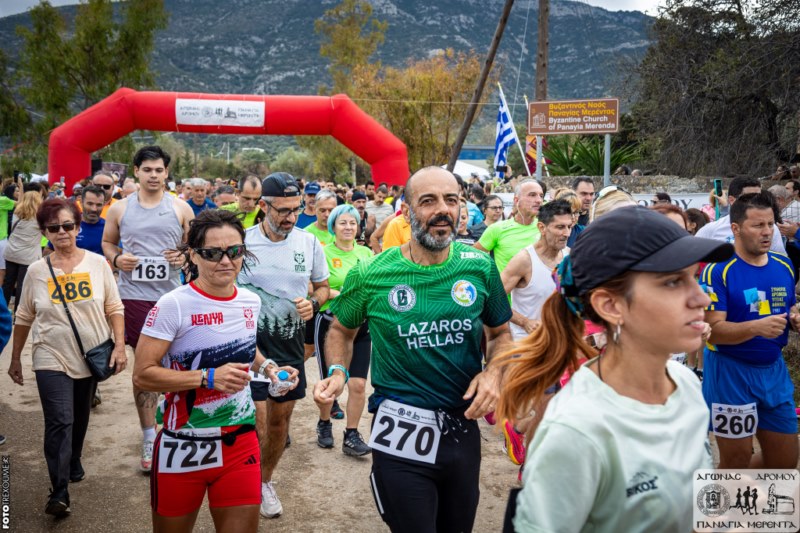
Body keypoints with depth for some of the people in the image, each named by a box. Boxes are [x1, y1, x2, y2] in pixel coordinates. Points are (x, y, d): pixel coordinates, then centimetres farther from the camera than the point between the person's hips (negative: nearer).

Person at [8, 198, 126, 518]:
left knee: (80, 419, 18)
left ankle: (74, 463, 44)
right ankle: (59, 494, -7)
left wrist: (119, 346, -10)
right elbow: (24, 318, 7)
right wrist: (15, 359, 11)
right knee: (59, 423, -12)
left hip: (90, 357, 2)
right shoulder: (37, 270, -3)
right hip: (52, 360, -1)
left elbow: (114, 309, -1)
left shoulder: (97, 264, -4)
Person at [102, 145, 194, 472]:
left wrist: (186, 255, -12)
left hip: (172, 295, 0)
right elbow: (107, 242, 17)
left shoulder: (181, 208, 4)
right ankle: (149, 439, 14)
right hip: (134, 297, 0)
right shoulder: (120, 209, 7)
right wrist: (116, 258, -5)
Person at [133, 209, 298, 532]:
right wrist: (208, 378, -24)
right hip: (184, 446, -4)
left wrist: (266, 367, 1)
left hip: (240, 442, 4)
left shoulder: (251, 302, 2)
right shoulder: (173, 306, -16)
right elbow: (142, 375, -17)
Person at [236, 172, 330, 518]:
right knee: (256, 426, -5)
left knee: (280, 420, 16)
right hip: (251, 345, -3)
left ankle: (266, 481, 39)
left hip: (291, 346, 3)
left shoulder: (309, 243, -2)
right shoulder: (243, 242, -10)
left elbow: (322, 286, 11)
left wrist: (313, 302, -11)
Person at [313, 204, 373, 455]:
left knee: (358, 384, -2)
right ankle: (324, 425, 36)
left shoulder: (366, 252, 6)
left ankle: (351, 436, 12)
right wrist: (338, 294, -25)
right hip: (330, 323, -3)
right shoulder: (324, 253, -7)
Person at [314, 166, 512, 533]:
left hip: (463, 427, 4)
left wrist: (494, 372, -9)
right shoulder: (371, 275, -10)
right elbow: (342, 329, 8)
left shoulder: (480, 266, -4)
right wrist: (337, 372, -10)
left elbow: (500, 333, 10)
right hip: (401, 432, -3)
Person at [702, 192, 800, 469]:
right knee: (736, 461, 8)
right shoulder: (718, 270, -16)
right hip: (730, 372, -6)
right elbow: (712, 330, -20)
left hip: (774, 370, 6)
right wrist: (756, 326, -35)